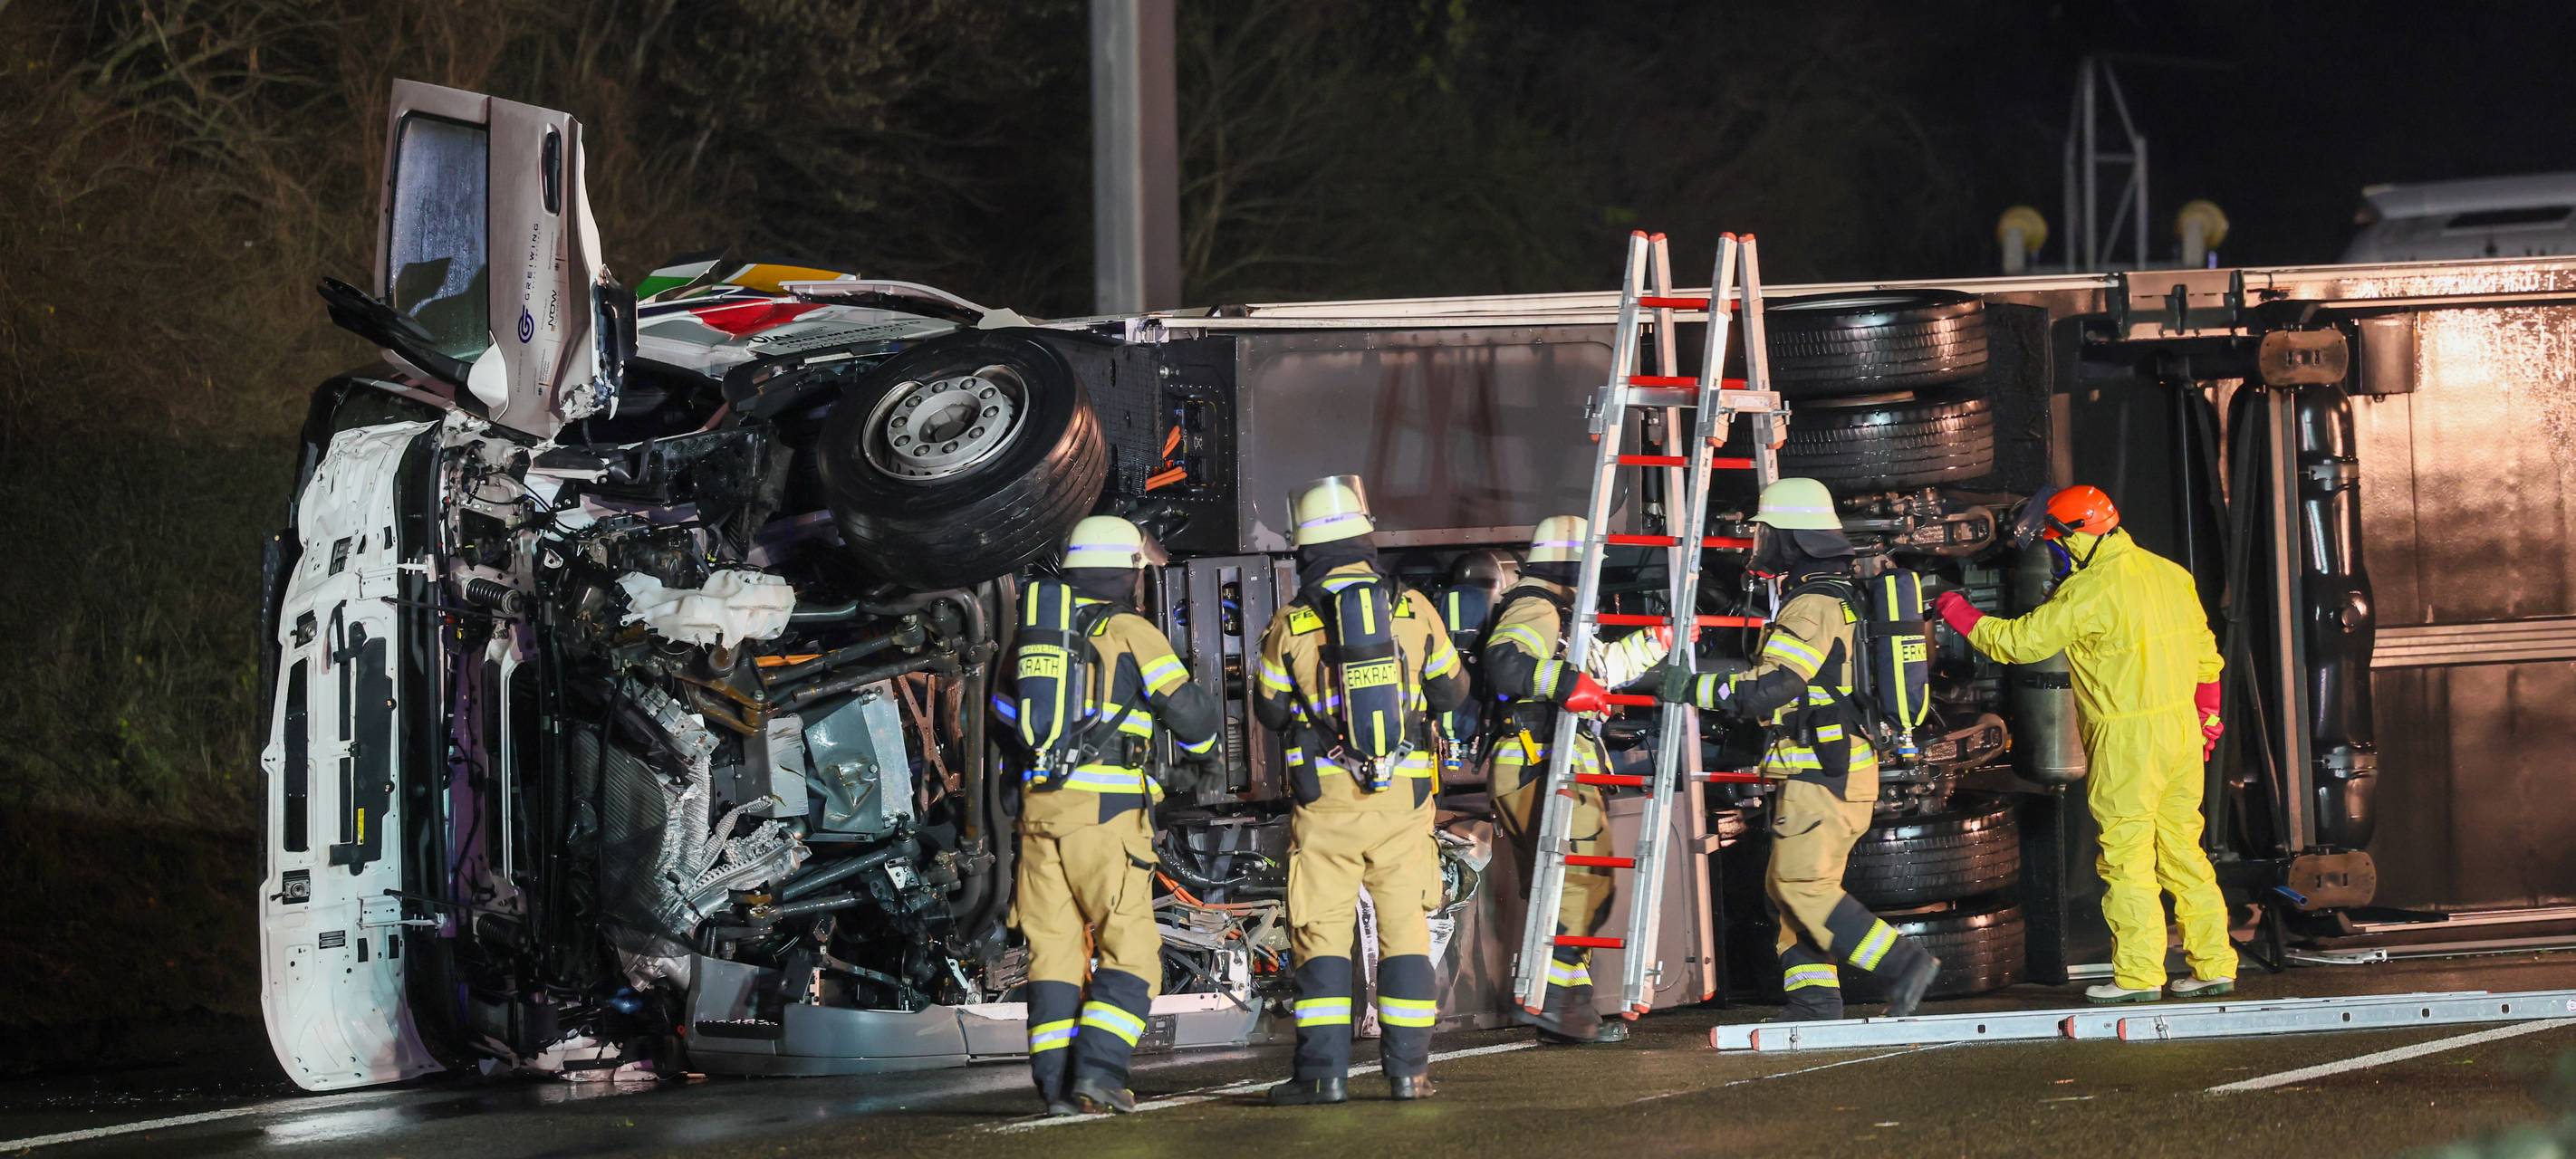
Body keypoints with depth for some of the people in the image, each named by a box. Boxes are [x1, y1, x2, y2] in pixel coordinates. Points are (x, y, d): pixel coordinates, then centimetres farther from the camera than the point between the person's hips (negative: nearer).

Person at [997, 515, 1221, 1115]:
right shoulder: (1130, 632, -2)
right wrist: (1202, 743, 19)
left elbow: (1005, 713, 26)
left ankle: (1056, 1080, 0)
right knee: (1130, 949, 0)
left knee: (1054, 948, 7)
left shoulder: (1032, 633, 15)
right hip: (1106, 809, -5)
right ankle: (1097, 1066, -14)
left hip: (1039, 802, 5)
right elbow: (1186, 709, -4)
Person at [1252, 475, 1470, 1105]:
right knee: (1405, 929, 8)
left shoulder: (1290, 623, -4)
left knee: (1322, 934, 3)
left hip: (1325, 799, -1)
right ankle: (1407, 1068, 7)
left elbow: (1270, 711, 6)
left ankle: (1323, 1071, -3)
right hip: (1403, 794, 2)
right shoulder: (1412, 609, 0)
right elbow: (1451, 692, 11)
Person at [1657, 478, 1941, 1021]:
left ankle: (1903, 962, -13)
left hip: (1822, 773, -10)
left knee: (1803, 885, -10)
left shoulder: (1813, 607, -15)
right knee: (1786, 885, 11)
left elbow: (1766, 689, -22)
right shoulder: (1846, 598, 18)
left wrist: (1691, 688, -13)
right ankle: (1815, 1002, 9)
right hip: (1845, 769, 10)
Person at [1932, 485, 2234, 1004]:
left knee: (2126, 858, 0)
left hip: (2128, 741, -8)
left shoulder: (2089, 592, -15)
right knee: (2182, 850, 13)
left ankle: (2138, 974, 2)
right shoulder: (2168, 573, 9)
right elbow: (2206, 653, 16)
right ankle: (2215, 965, 14)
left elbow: (2018, 642, -9)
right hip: (2182, 726, 8)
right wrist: (2205, 718, 27)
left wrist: (1958, 613, 5)